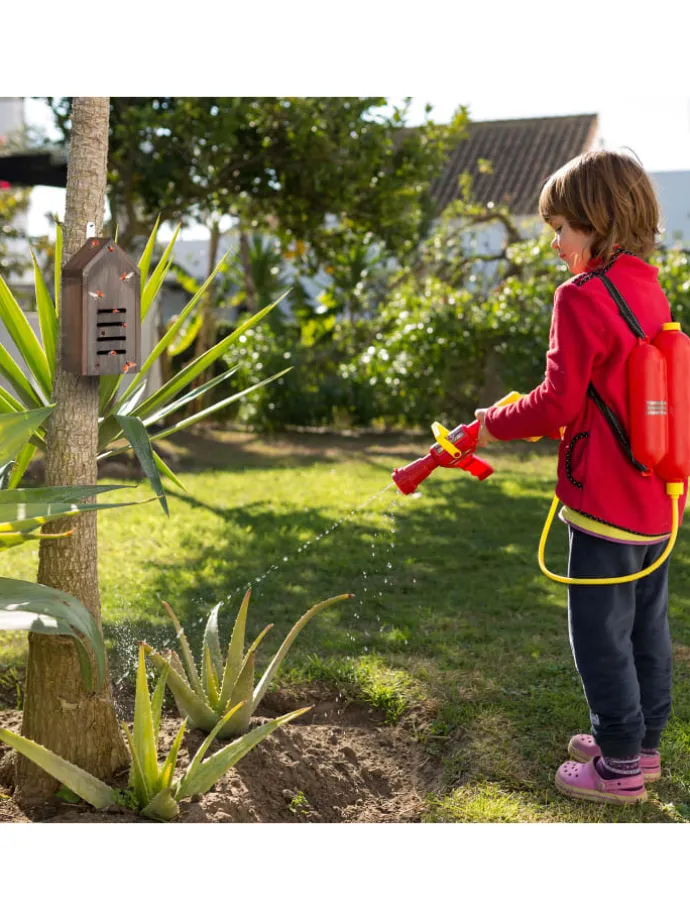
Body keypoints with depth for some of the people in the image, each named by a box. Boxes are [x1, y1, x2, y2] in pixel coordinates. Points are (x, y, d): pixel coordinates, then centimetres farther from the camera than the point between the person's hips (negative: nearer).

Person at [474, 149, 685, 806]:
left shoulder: (583, 295, -18)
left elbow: (560, 401, -21)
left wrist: (495, 425, -6)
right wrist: (549, 423, 15)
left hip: (605, 502, -9)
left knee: (601, 634, 4)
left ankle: (619, 766, 15)